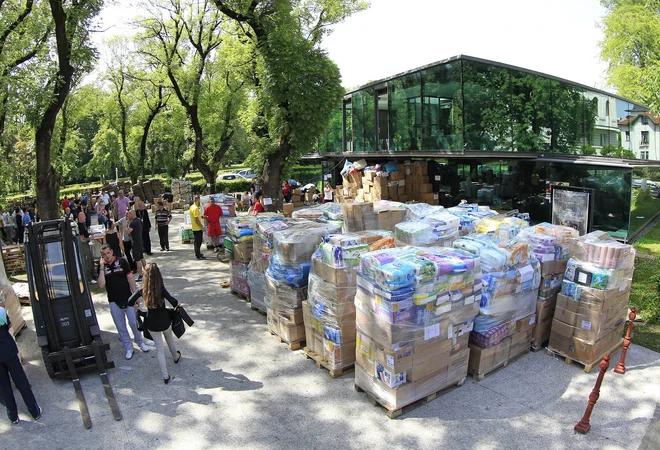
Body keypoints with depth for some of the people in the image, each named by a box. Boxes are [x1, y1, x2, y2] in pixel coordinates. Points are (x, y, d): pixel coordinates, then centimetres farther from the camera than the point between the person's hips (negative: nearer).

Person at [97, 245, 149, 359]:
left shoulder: (122, 262, -5)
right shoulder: (101, 266, -3)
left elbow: (130, 279, -1)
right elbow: (101, 285, -15)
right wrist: (102, 268, -20)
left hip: (128, 298, -1)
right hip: (114, 302, 1)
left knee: (134, 323, 4)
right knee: (121, 327, 10)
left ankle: (140, 342, 28)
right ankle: (128, 348, 25)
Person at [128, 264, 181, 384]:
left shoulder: (142, 290, -13)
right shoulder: (161, 289, -21)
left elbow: (130, 302, -10)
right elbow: (172, 301, -32)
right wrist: (177, 304, -11)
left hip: (152, 324, 1)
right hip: (165, 321, -1)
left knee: (159, 349, 11)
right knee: (170, 341, 28)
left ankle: (165, 376, 13)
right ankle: (176, 357, 55)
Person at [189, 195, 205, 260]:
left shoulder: (192, 207, 11)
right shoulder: (195, 208, -20)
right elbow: (196, 219, -22)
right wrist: (202, 227, -18)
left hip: (194, 228, 10)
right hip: (198, 228, -10)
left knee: (197, 241, 17)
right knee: (198, 242, -4)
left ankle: (197, 254, 27)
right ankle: (198, 255, 0)